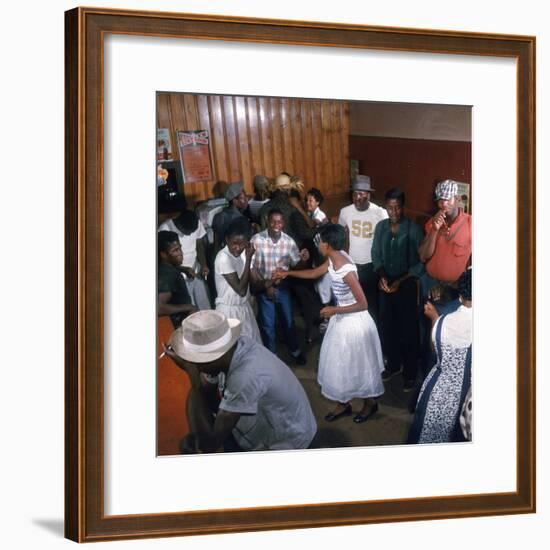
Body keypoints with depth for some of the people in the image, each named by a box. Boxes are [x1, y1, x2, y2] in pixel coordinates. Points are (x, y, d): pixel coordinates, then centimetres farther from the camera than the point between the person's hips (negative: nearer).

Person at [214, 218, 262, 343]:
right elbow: (241, 289, -26)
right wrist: (248, 258, -25)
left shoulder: (242, 252, 0)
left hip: (244, 307, 8)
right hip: (230, 310, -8)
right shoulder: (223, 258, -24)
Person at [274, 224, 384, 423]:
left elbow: (363, 304, -28)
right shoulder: (333, 259, -7)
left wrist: (335, 310, -22)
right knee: (338, 362, 18)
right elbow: (314, 273, 14)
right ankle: (344, 403, 35)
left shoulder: (347, 271, -32)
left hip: (354, 321, -8)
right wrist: (287, 273, 18)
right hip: (341, 318, 9)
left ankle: (370, 403, 34)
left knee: (359, 364, 11)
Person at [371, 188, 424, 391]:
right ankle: (393, 364, 35)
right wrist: (381, 276, -9)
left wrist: (400, 281, -18)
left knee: (408, 329, 5)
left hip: (406, 285, -4)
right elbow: (376, 255, 7)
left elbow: (420, 263, -13)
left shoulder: (413, 229, -15)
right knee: (387, 326, 15)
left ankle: (410, 372, 19)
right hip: (386, 284, 4)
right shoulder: (380, 226, -1)